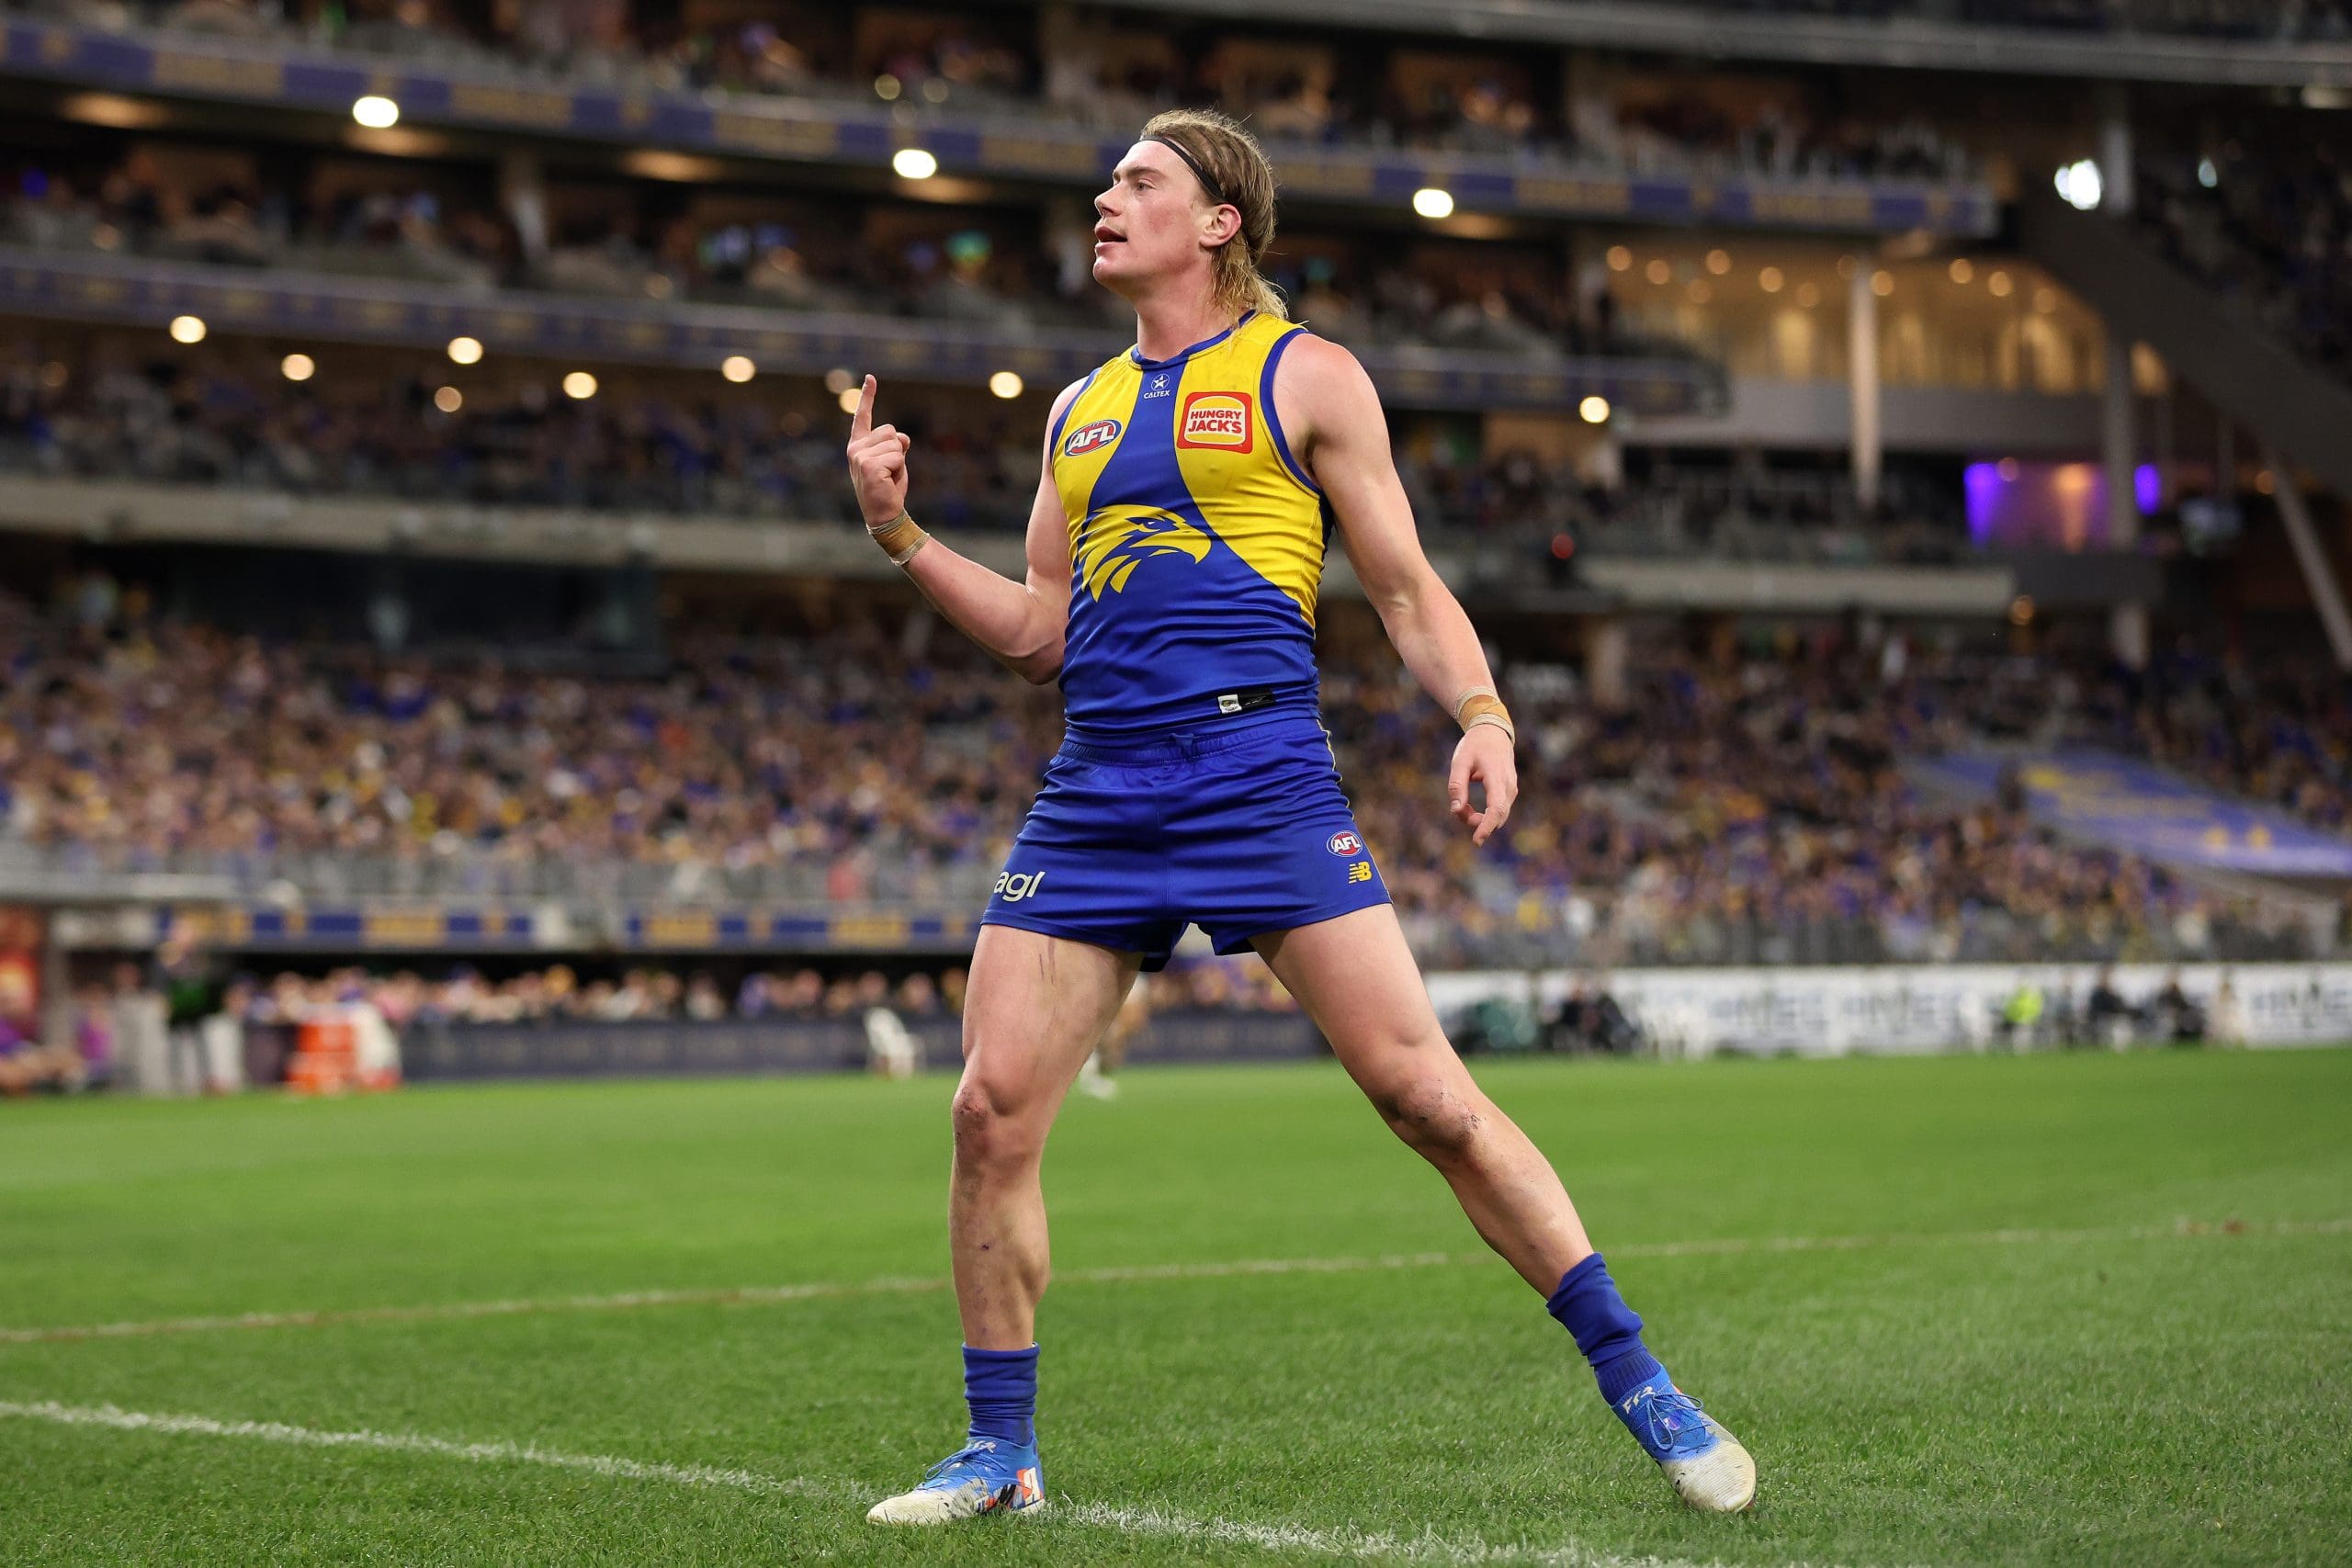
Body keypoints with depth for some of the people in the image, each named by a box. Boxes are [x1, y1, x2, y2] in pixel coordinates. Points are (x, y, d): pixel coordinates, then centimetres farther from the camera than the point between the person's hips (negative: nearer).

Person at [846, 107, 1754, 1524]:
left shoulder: (1305, 375, 6)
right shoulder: (1082, 410, 20)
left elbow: (1407, 588, 5)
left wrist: (1482, 715, -12)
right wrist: (901, 532, 12)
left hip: (1262, 776, -5)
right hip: (1095, 795, 5)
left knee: (1425, 1089, -12)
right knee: (993, 1111, -4)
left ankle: (1642, 1390, -2)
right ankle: (1002, 1455, 12)